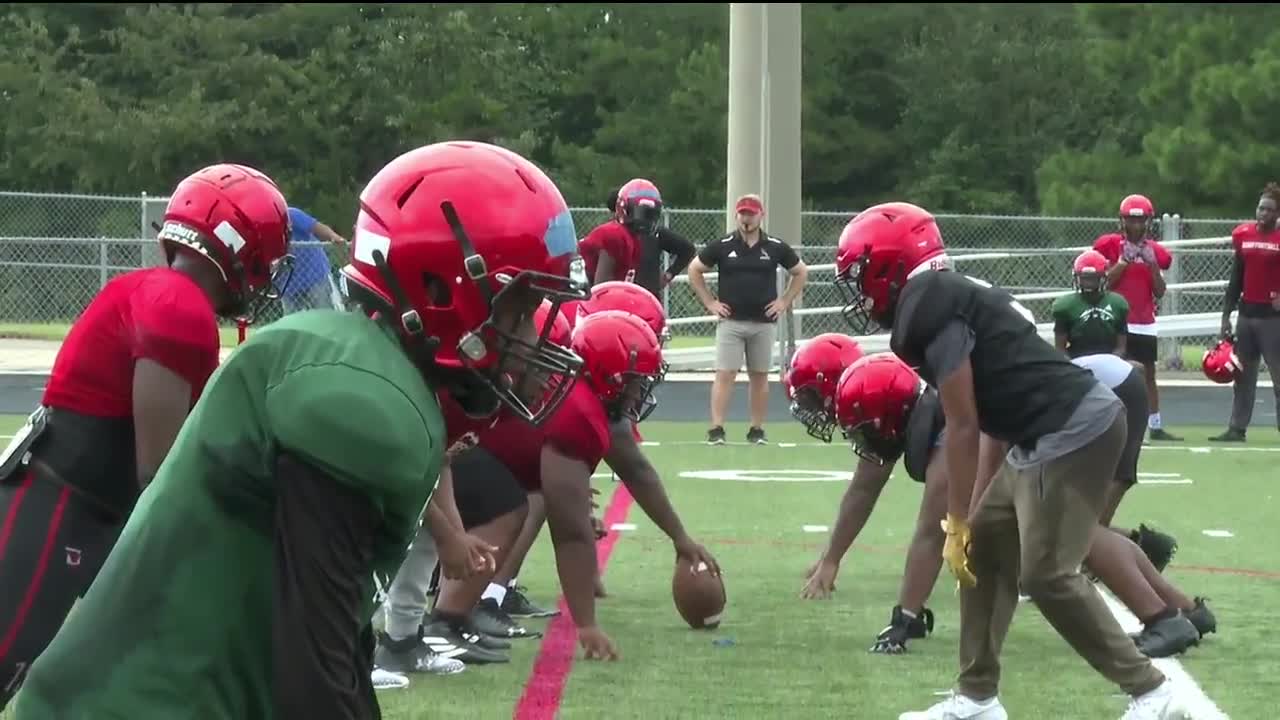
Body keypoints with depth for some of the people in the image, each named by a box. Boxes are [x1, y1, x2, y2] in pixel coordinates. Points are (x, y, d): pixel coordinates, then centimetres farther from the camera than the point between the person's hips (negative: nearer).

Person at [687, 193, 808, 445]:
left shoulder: (776, 247, 3)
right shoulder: (722, 246, 0)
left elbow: (801, 272, 15)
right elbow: (694, 270, 9)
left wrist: (784, 302, 7)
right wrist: (710, 303, 4)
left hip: (764, 322, 2)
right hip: (730, 321, -2)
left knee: (760, 376, 7)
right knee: (725, 374, -8)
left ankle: (757, 430, 14)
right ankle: (716, 429, -9)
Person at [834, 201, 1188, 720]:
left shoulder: (928, 308, -12)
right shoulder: (944, 296, 17)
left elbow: (963, 427, -12)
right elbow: (990, 418, 18)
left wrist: (955, 523, -5)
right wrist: (973, 515, 20)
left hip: (1074, 431, -11)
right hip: (1048, 435, 11)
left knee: (1046, 575, -9)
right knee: (986, 549, 15)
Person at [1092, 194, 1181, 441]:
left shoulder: (1154, 251, 9)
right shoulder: (1111, 245, -2)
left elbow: (1159, 293, 7)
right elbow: (1105, 284, -6)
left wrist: (1153, 264, -5)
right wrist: (1124, 261, -14)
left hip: (1145, 323, 4)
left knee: (1149, 374, 10)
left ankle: (1156, 427, 17)